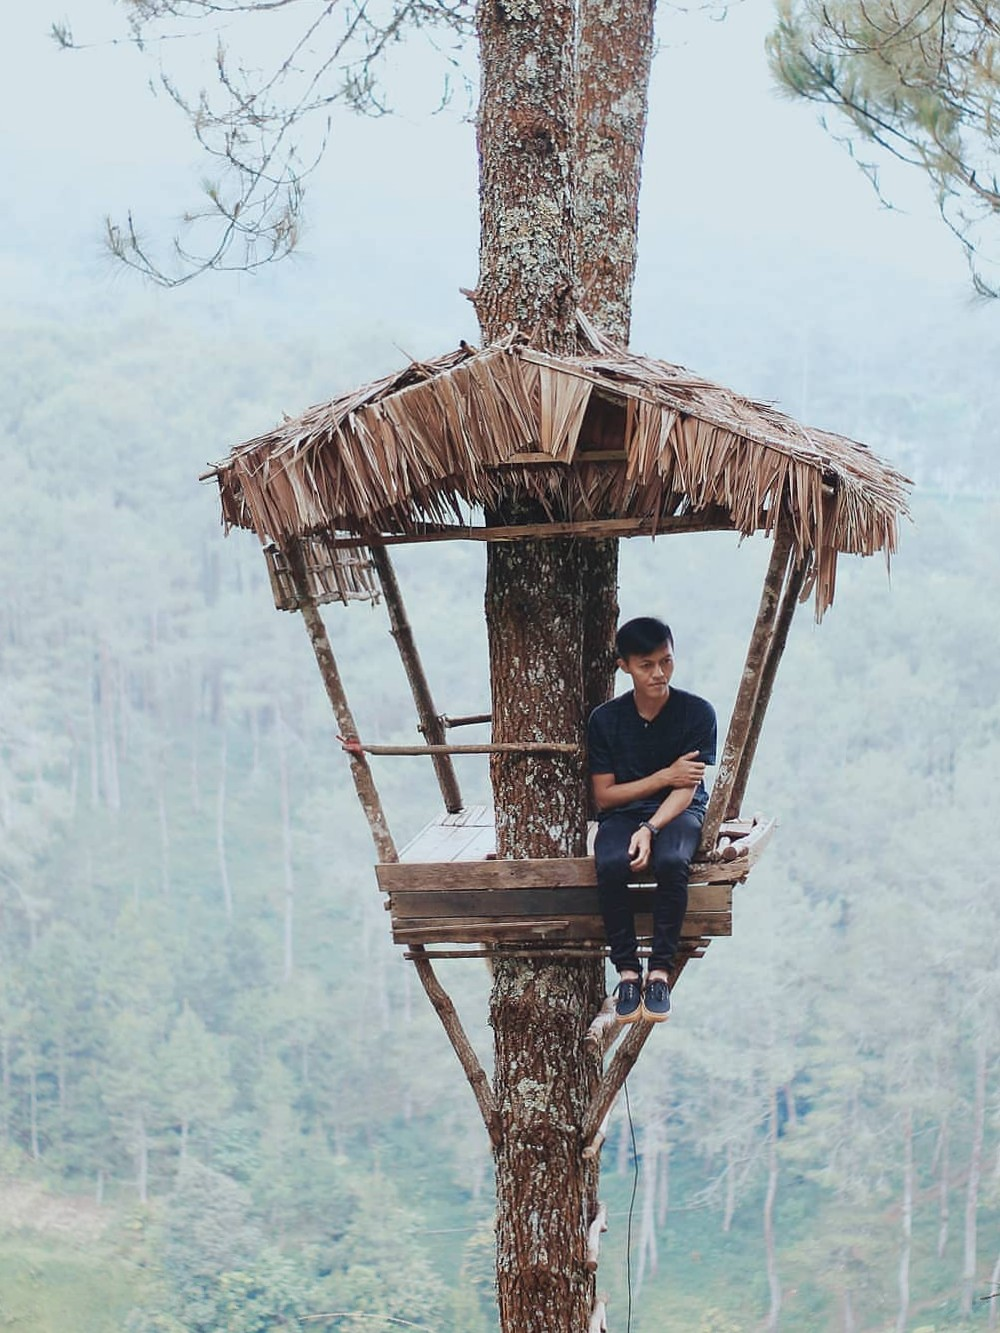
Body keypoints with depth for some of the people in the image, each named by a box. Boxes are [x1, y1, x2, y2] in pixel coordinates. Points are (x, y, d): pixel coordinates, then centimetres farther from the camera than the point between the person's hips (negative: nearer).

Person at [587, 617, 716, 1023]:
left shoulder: (697, 713, -6)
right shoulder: (605, 719, -3)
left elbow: (687, 788, -12)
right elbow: (603, 796, -2)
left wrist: (650, 829, -29)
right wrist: (664, 777, -11)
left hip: (677, 812, -1)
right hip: (622, 813, 1)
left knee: (672, 861, -36)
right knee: (610, 865, -34)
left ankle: (660, 971, -23)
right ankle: (627, 971, -21)